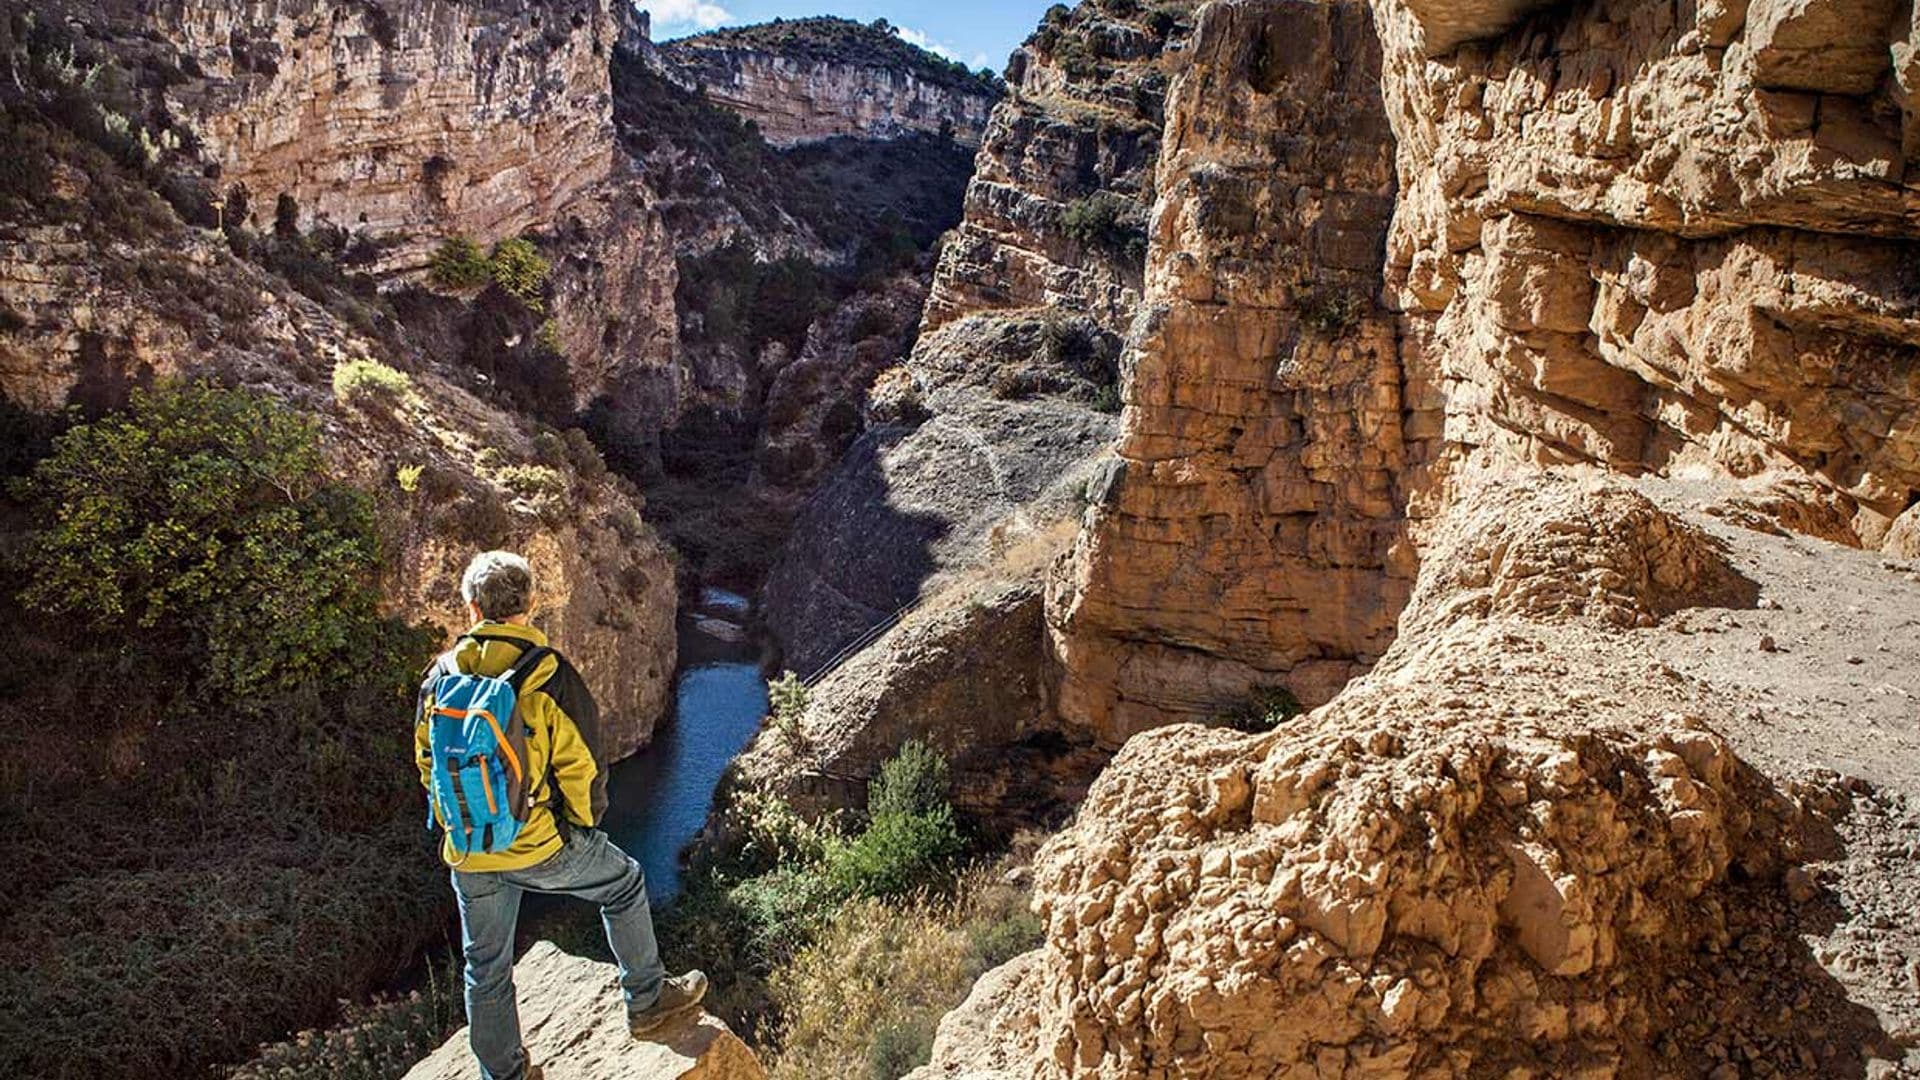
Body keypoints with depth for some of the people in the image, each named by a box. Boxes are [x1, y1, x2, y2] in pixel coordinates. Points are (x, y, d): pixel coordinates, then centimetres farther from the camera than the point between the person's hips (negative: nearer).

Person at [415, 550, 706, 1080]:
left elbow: (426, 761, 8)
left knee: (486, 967, 19)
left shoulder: (441, 674, -2)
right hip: (538, 845, -4)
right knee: (623, 883, 21)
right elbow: (582, 762, -12)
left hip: (467, 853, 4)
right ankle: (647, 1001, 31)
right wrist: (585, 822, 7)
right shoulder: (549, 674, -16)